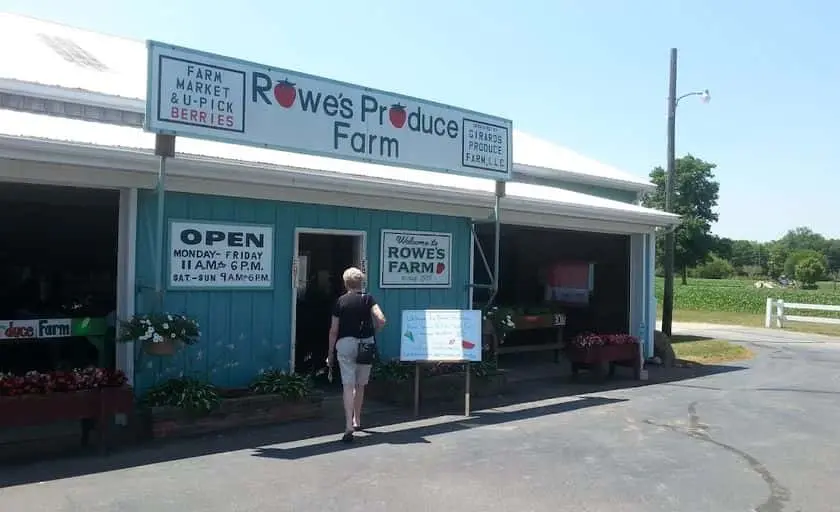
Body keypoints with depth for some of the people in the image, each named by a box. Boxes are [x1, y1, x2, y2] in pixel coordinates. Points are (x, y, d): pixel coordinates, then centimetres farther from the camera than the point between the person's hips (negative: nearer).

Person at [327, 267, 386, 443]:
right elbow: (381, 320, -14)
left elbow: (334, 330, 1)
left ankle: (349, 425, -18)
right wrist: (374, 329, 8)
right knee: (360, 385, 18)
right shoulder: (368, 299, 1)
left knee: (348, 385, -5)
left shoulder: (341, 301, 1)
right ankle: (357, 420, 32)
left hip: (345, 343, -1)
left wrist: (330, 352, 9)